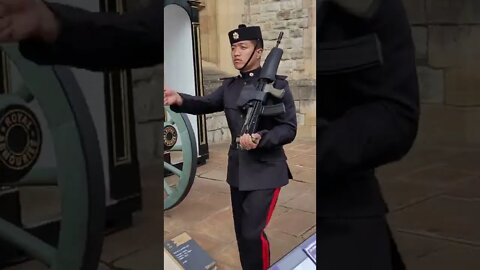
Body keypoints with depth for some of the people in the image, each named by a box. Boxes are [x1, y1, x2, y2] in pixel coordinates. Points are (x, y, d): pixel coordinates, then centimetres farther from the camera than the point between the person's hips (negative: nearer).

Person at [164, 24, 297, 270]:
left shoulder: (276, 85, -9)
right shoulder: (229, 86, 8)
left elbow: (289, 128, -13)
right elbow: (205, 104, -2)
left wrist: (261, 139, -30)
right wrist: (179, 99, -23)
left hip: (266, 170, -6)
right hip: (238, 169, 6)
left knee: (253, 232, -10)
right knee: (242, 232, 15)